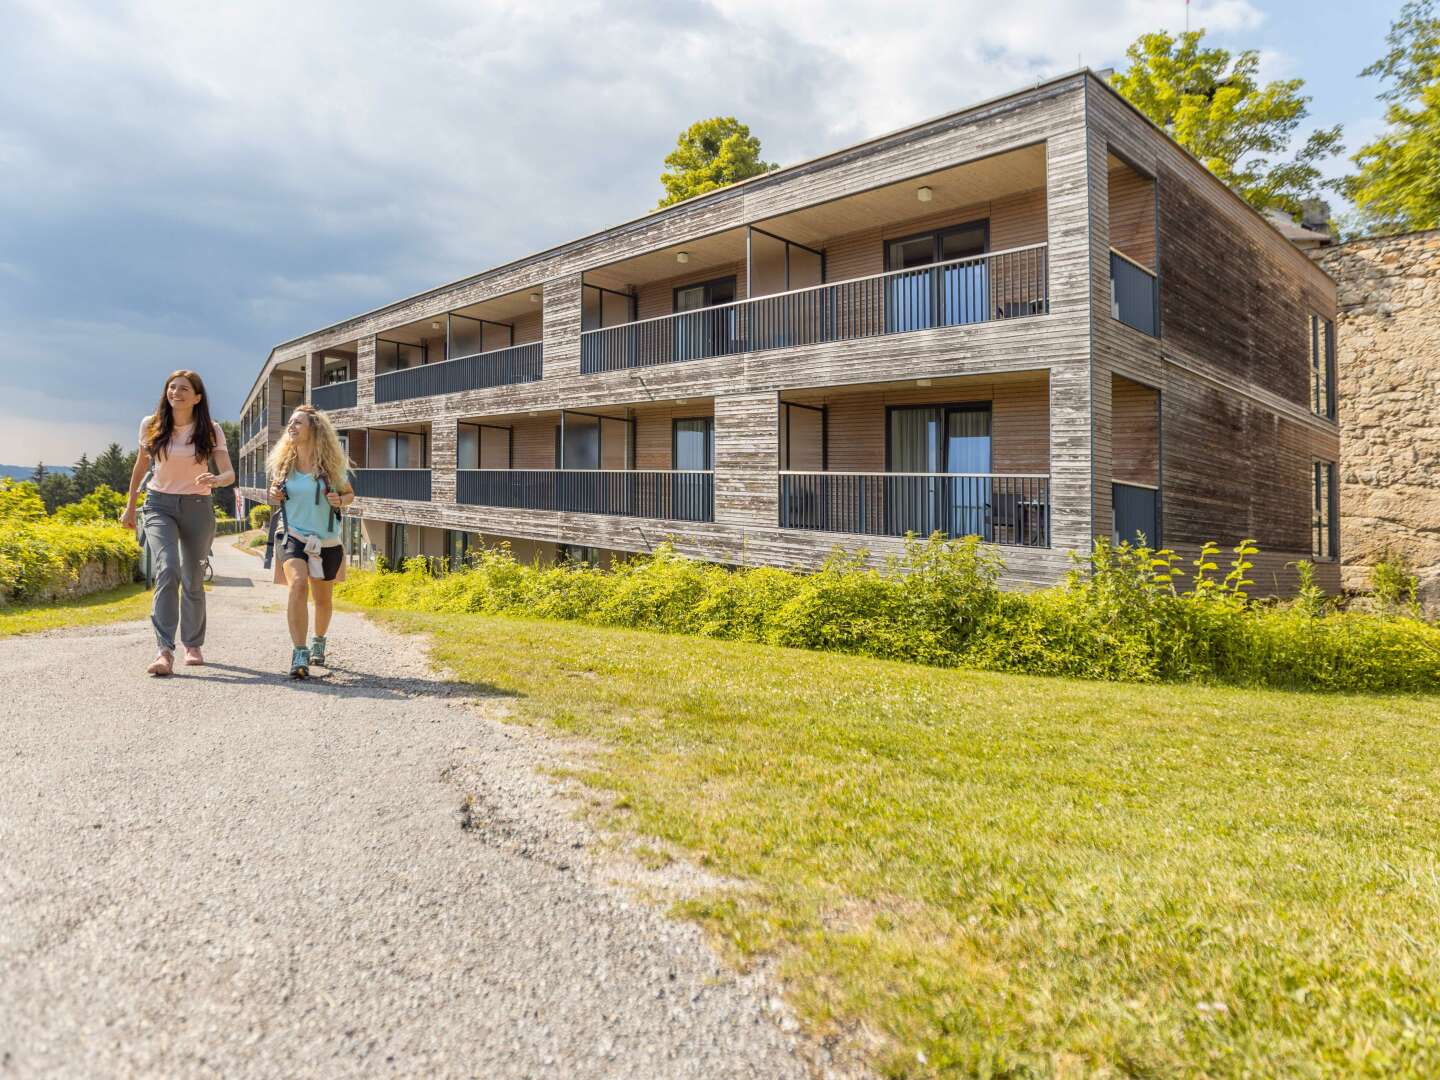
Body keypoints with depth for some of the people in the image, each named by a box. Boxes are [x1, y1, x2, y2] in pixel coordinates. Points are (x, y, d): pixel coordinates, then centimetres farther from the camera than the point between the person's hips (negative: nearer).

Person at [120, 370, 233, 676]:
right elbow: (141, 465, 14)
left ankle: (193, 645, 26)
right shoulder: (151, 426, 0)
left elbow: (230, 473, -12)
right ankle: (164, 651, -26)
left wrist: (215, 479, -35)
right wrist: (130, 506, 19)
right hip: (160, 504, 0)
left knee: (193, 580, 7)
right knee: (167, 571, -21)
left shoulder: (210, 430, -4)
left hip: (198, 507, 0)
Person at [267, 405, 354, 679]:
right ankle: (299, 655, -28)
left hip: (327, 543, 1)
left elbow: (350, 494, 8)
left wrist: (340, 501, -14)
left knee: (323, 600, 15)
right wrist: (274, 495, -4)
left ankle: (318, 641, 46)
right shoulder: (282, 463, 0)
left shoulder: (331, 464, -6)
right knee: (298, 585, -28)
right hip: (293, 538, -1)